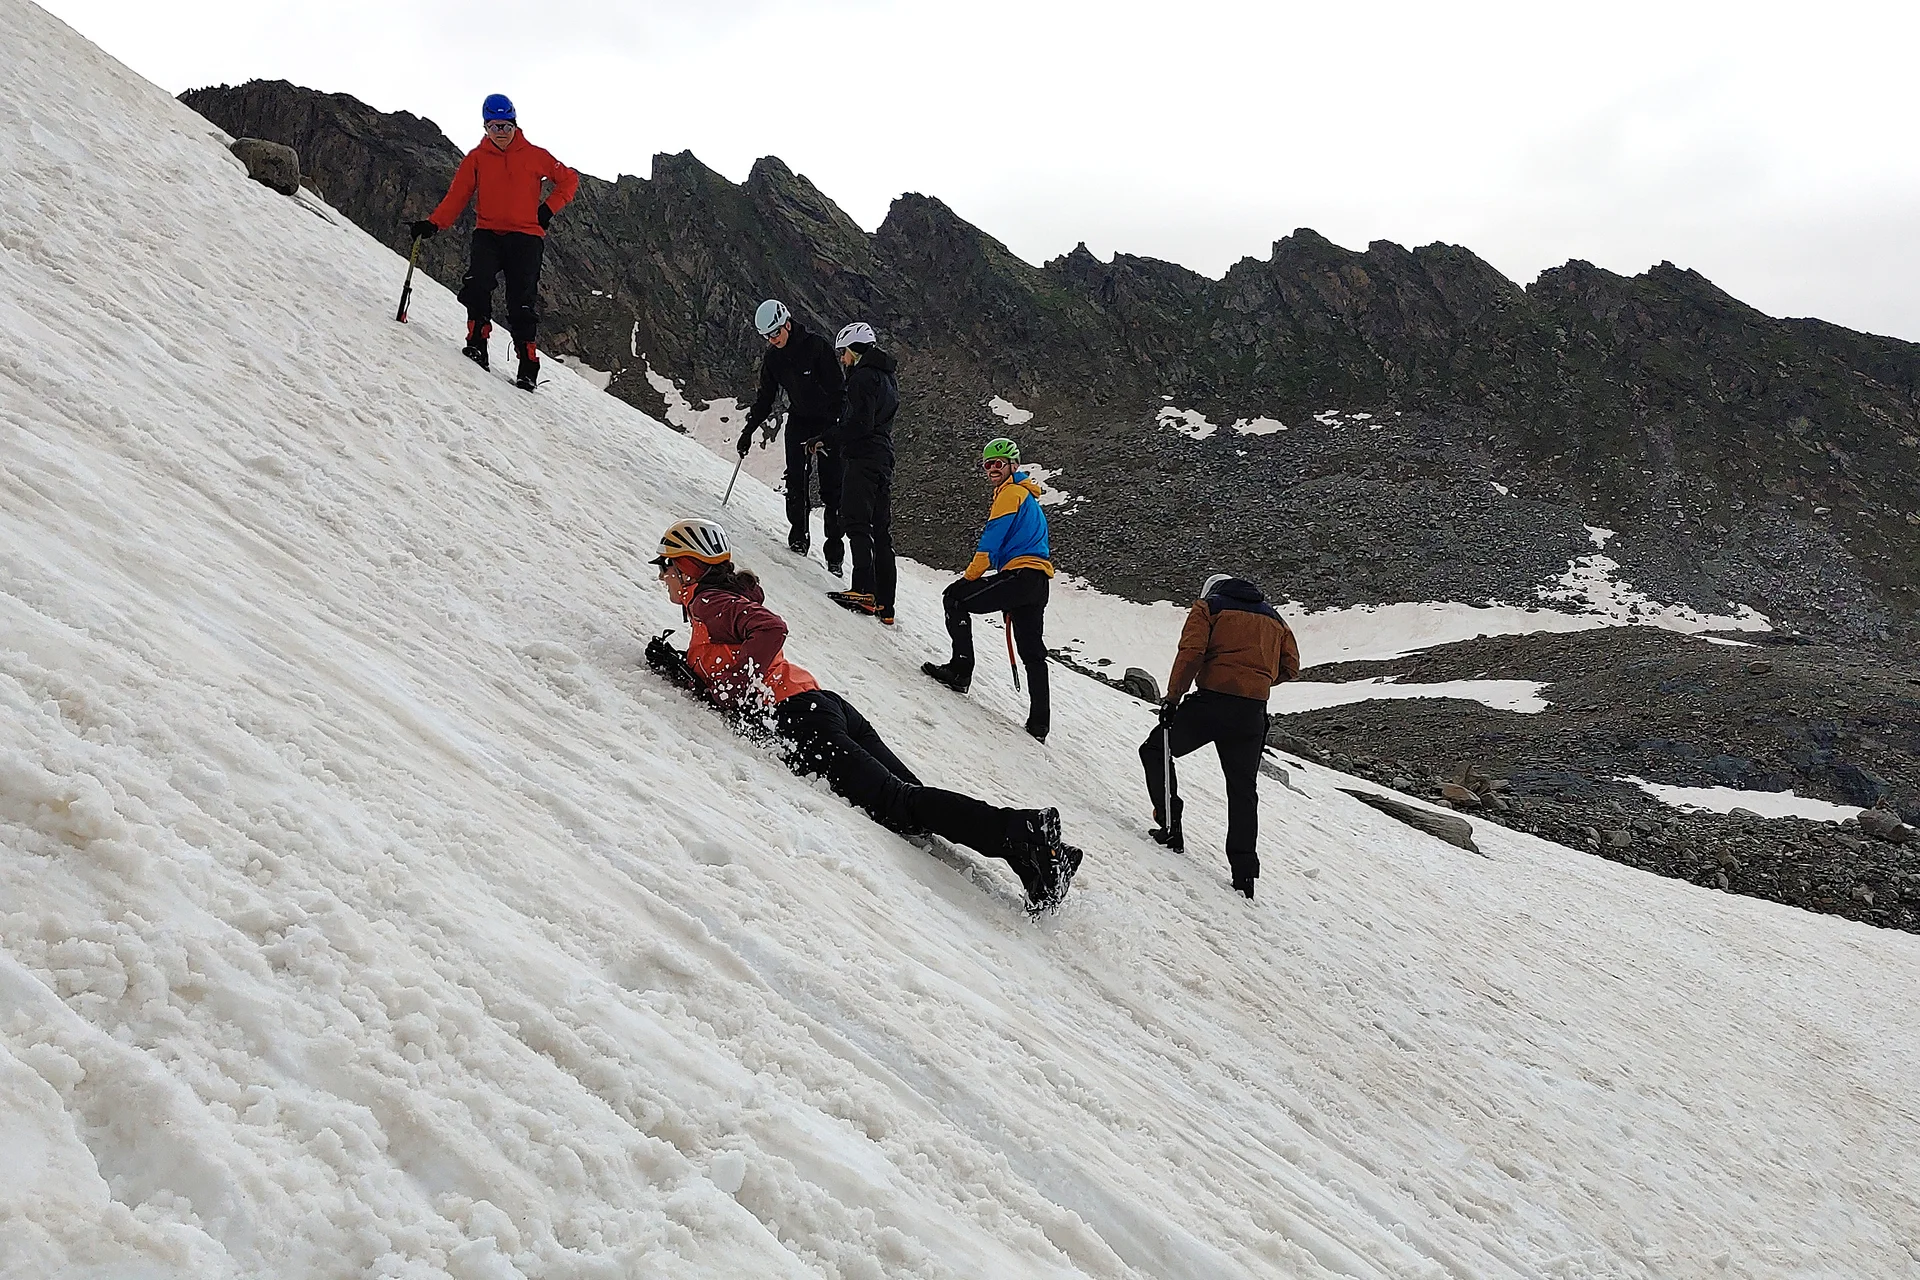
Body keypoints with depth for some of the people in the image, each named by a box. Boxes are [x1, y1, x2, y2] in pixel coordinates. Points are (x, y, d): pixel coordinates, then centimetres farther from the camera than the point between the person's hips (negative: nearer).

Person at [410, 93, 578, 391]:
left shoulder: (535, 155, 5)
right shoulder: (477, 158, 8)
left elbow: (569, 180, 13)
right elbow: (457, 196, 3)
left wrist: (548, 209, 0)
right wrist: (433, 223, -11)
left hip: (526, 237, -2)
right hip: (488, 234, 2)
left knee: (521, 304, -6)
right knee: (477, 283, -23)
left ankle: (528, 365, -2)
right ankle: (477, 342, -14)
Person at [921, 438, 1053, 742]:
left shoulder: (1011, 492, -3)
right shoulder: (1029, 497, 28)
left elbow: (991, 541, -11)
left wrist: (970, 576, -4)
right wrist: (1009, 601, 30)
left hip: (1020, 574, -10)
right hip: (1039, 583, 10)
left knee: (956, 598, -2)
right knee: (1033, 653, 9)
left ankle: (960, 670, -8)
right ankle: (1039, 722, 8)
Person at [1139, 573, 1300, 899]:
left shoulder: (1207, 607, 8)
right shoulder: (1274, 617, 22)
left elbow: (1191, 653, -8)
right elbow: (1290, 667, 16)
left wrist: (1172, 698, -8)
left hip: (1212, 701, -4)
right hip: (1253, 712, 4)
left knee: (1155, 750, 15)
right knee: (1243, 789, 12)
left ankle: (1170, 824, 4)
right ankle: (1244, 870, 7)